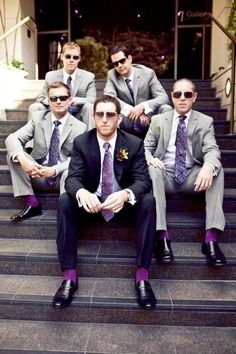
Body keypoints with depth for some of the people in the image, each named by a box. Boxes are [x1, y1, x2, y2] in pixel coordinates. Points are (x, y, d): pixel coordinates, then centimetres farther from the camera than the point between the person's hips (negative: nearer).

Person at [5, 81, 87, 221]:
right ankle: (32, 202, -14)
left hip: (63, 176, -3)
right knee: (14, 154, -18)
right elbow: (12, 138, -8)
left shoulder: (80, 127, -5)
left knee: (70, 171, -36)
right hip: (38, 174, 4)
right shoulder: (38, 118, 0)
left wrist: (54, 170, -27)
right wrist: (22, 159, -29)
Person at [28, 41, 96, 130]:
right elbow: (40, 98, 6)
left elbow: (92, 100, -12)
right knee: (34, 107, -17)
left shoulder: (89, 77, -2)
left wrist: (73, 100, -31)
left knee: (89, 107, -31)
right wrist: (48, 100, -21)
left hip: (78, 119, -2)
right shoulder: (50, 76, 2)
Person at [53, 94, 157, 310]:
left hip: (124, 203, 0)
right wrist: (82, 193, -42)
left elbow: (143, 180, -17)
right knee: (65, 200, -28)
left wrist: (125, 194, -42)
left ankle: (142, 276, -24)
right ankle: (69, 276, -24)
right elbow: (72, 178, -16)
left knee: (149, 201, -30)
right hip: (91, 202, 1)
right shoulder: (81, 142, -6)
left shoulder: (134, 143, -8)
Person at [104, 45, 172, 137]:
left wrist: (143, 106, -27)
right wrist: (131, 110, -25)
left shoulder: (148, 73, -4)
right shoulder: (112, 75, 0)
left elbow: (164, 98, -10)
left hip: (148, 118, 0)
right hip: (127, 119, 1)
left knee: (166, 109, -28)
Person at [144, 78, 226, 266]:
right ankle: (162, 236, -37)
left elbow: (212, 150, -8)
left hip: (192, 176, 1)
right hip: (165, 175, 0)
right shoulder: (158, 120, 8)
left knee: (217, 169, -27)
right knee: (151, 169, -32)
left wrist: (208, 166, -33)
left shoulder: (205, 121, 6)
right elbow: (145, 147, 6)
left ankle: (211, 237, -30)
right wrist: (149, 158, -21)